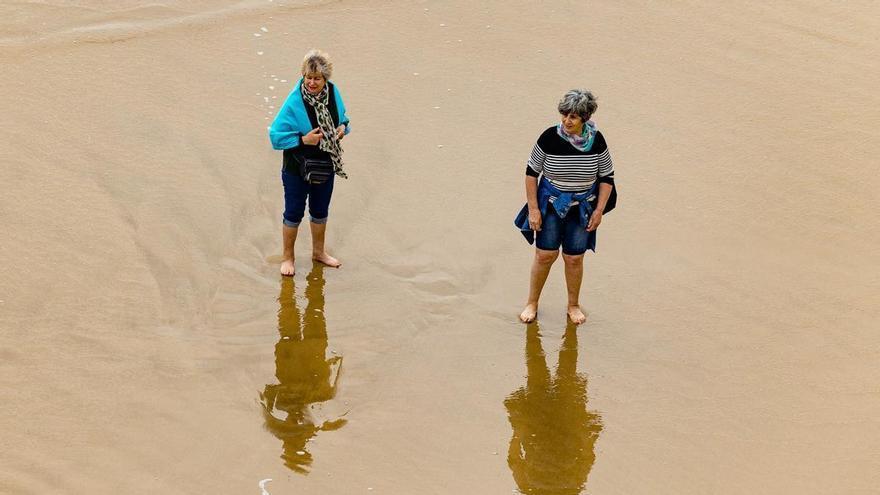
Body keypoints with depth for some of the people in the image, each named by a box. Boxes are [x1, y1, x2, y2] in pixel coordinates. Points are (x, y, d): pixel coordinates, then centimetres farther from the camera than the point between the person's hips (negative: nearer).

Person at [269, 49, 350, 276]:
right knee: (294, 213, 9)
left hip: (326, 165, 5)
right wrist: (303, 139, -29)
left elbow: (342, 116, 10)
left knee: (320, 210, 22)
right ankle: (287, 257, 28)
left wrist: (342, 127, -12)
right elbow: (276, 134, -22)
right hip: (298, 166, -5)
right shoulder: (294, 102, -25)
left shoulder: (333, 92, -9)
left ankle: (319, 252, 43)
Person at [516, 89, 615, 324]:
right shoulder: (549, 138, -16)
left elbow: (607, 177, 1)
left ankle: (573, 305, 26)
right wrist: (533, 209, -8)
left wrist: (599, 210, -4)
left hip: (582, 208, 1)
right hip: (551, 205, -1)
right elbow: (531, 173, -6)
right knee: (545, 254, 2)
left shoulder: (596, 140, -11)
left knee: (574, 258, 7)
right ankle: (532, 303, 20)